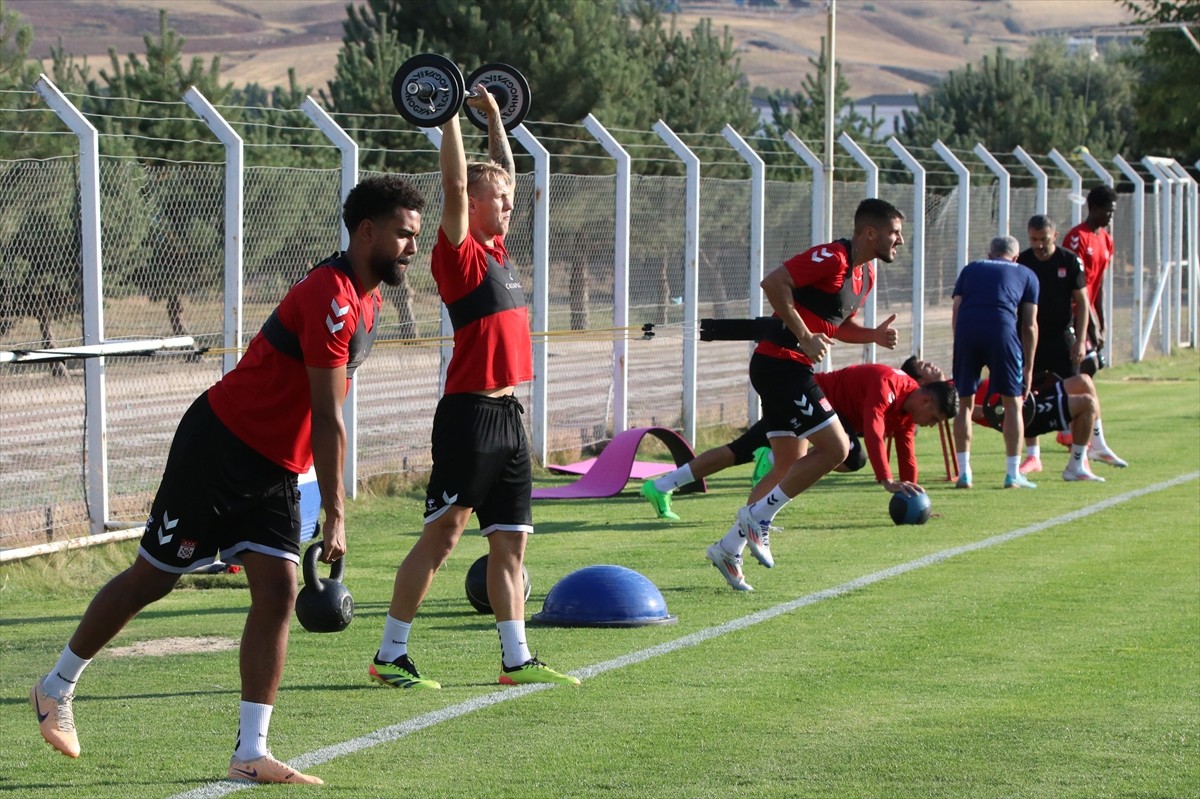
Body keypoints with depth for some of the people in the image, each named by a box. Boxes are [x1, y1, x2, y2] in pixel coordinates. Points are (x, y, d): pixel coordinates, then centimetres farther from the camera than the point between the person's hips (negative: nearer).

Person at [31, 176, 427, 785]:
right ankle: (57, 687, 22)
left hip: (275, 469, 8)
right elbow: (328, 417, -23)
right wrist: (335, 515, -22)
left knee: (278, 589, -6)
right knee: (153, 578, 3)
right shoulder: (331, 296, -22)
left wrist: (331, 508, 21)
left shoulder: (365, 298, 8)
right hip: (220, 448, -8)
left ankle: (251, 752, -7)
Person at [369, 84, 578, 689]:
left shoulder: (496, 249, 15)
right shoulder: (460, 253, -8)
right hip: (469, 413, -8)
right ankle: (390, 655, -2)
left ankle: (516, 659, 12)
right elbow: (455, 185, -20)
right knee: (442, 534, -6)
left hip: (507, 413, 8)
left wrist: (494, 117, 27)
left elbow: (502, 173, 27)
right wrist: (451, 116, -17)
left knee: (510, 541, 8)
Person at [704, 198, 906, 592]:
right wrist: (804, 337, -22)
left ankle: (729, 548, 15)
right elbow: (773, 283, -22)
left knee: (789, 467, 12)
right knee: (835, 448, -12)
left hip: (789, 369, 10)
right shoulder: (832, 259, -16)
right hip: (781, 363, -10)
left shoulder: (865, 275, 15)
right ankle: (759, 516, -5)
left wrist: (873, 335, 6)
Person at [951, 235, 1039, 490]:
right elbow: (1029, 326, 17)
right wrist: (1028, 368, 21)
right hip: (1002, 329, -2)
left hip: (966, 328, 2)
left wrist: (962, 343, 25)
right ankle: (1013, 474, 8)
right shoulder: (1026, 275, 24)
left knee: (965, 403, 13)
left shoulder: (970, 269, 29)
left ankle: (964, 473, 12)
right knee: (1012, 403, 10)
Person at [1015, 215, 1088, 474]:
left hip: (1062, 338, -1)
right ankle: (1032, 455, 8)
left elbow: (1082, 302, -1)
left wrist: (1080, 340, -8)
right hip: (1031, 338, 1)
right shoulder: (1021, 262, -2)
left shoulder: (1070, 261, -5)